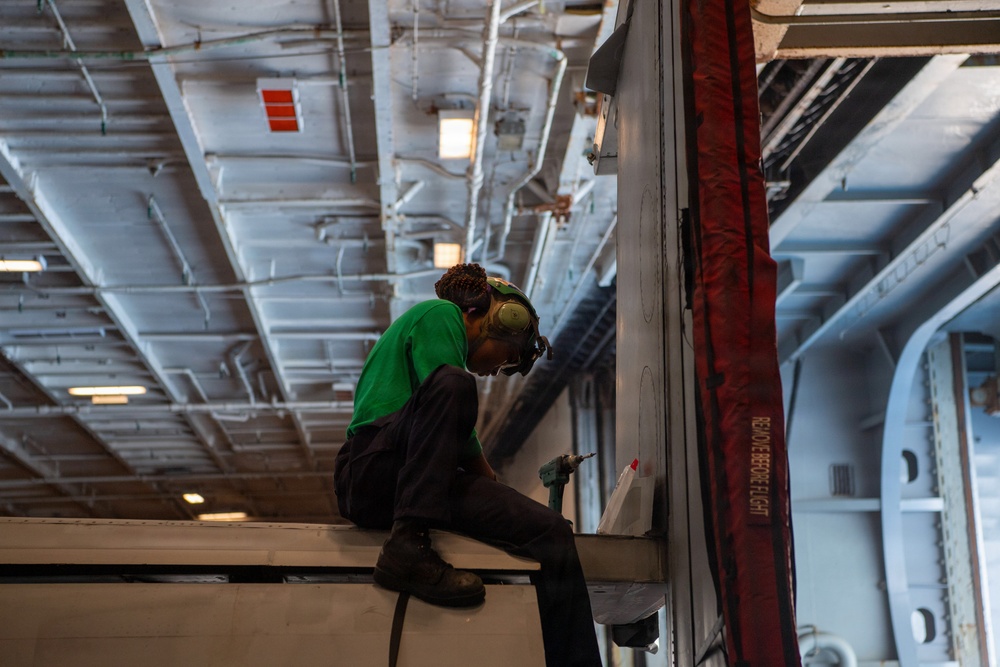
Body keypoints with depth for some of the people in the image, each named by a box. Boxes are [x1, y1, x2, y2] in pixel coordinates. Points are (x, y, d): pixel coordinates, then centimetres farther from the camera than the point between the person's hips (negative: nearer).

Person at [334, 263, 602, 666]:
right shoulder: (439, 313, 7)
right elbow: (448, 390, -9)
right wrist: (489, 478, 1)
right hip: (373, 468, -8)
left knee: (553, 533, -11)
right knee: (452, 385, -34)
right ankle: (408, 547, -38)